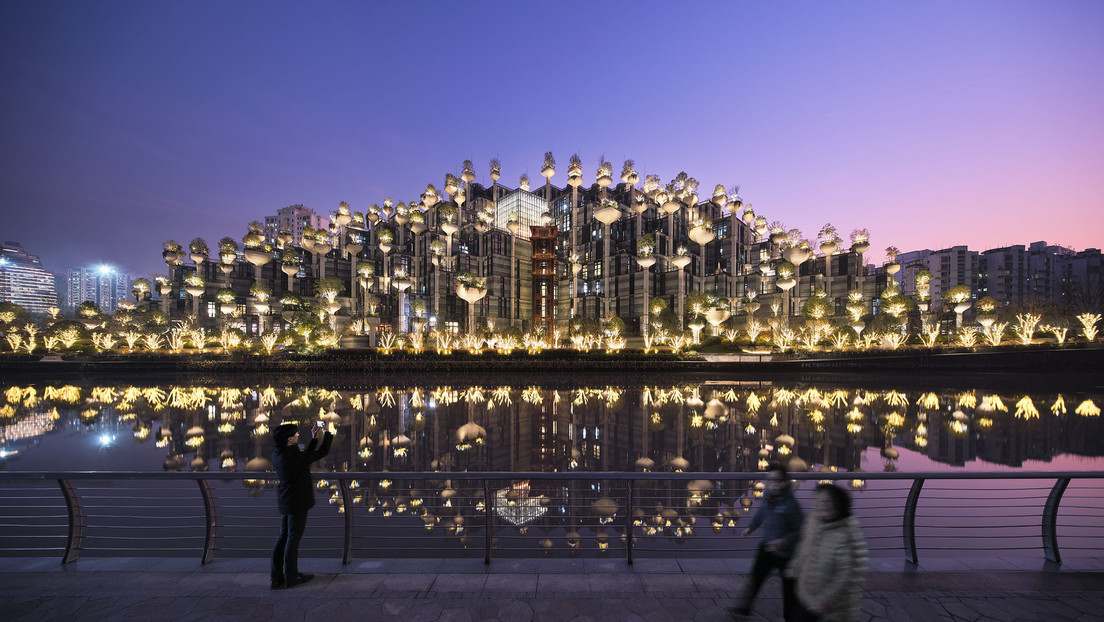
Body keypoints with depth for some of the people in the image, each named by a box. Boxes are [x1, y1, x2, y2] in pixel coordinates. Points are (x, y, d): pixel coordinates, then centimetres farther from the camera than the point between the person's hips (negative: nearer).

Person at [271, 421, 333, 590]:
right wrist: (327, 433, -4)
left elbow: (306, 455, 14)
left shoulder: (278, 455, 2)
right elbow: (322, 452, -17)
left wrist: (315, 438, 13)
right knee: (293, 539, 4)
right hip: (297, 502, -9)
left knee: (283, 538, 17)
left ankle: (277, 577, 26)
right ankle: (291, 578, 17)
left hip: (285, 501, 9)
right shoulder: (294, 456, -25)